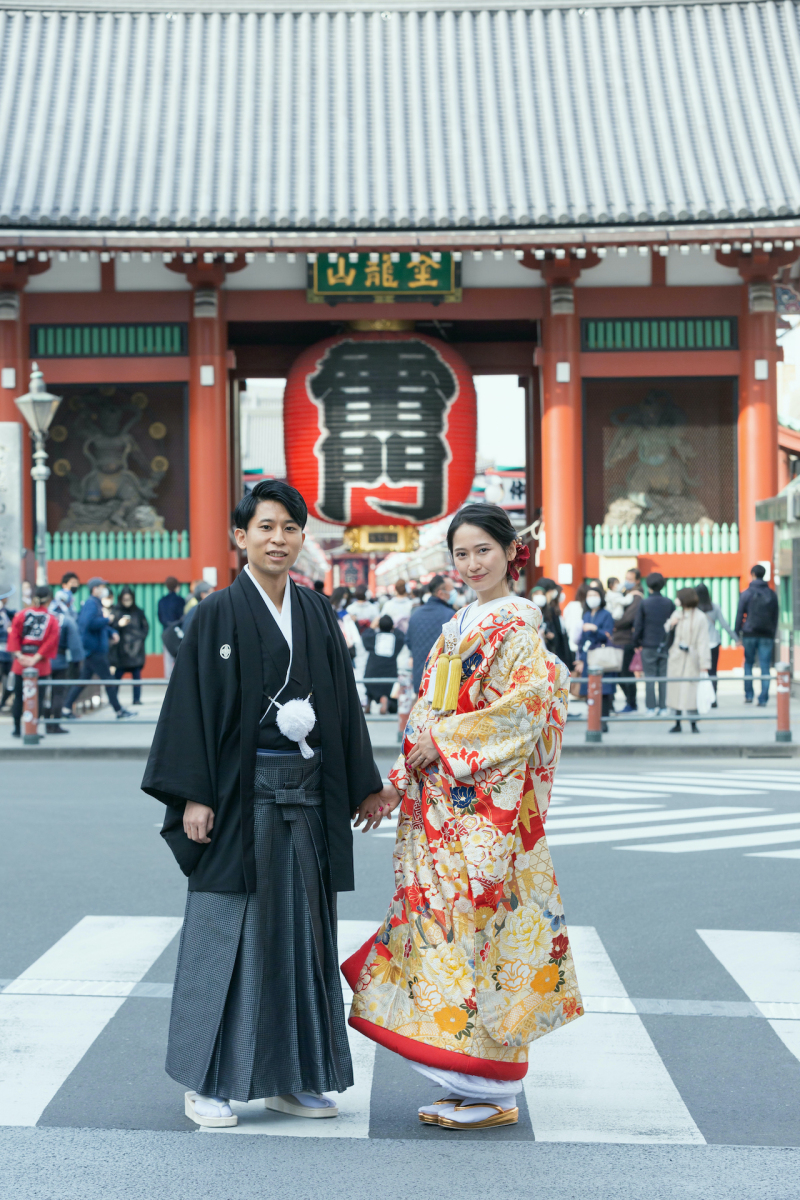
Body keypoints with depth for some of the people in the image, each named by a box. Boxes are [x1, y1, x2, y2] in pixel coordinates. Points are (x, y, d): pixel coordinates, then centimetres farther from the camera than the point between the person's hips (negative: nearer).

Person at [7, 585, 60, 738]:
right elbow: (50, 642, -9)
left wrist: (19, 655, -9)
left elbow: (14, 635, -6)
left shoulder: (21, 614, 2)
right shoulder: (52, 619, -1)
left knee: (18, 696, 10)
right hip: (41, 666, -1)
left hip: (20, 663, 1)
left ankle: (17, 729, 13)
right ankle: (33, 730, 4)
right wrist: (36, 658, -11)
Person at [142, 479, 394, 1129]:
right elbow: (195, 703, -7)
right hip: (242, 790, -5)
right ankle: (207, 1082, 8)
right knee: (229, 929, -1)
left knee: (301, 928, 8)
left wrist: (365, 784, 13)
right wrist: (194, 796, -13)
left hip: (306, 790, 5)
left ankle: (290, 1077, 17)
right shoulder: (221, 612, -4)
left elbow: (343, 700, 15)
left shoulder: (317, 611, 10)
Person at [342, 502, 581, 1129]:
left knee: (481, 916, -8)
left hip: (490, 803, -8)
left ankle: (494, 1093, 0)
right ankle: (465, 1085, 14)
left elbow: (530, 703, -18)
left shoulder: (519, 625, -7)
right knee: (443, 918, 7)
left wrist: (447, 742, -14)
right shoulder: (459, 626, 18)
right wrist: (411, 773, 10)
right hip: (443, 801, 8)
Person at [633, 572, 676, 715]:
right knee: (664, 677, 6)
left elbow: (638, 625, -4)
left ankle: (651, 708, 2)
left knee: (649, 678, 2)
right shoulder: (669, 603, 1)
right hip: (665, 645, 2)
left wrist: (636, 643, 6)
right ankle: (663, 707, 6)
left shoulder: (644, 603, -6)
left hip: (648, 646, -2)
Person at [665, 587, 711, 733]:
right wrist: (670, 624, -5)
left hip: (690, 659, -5)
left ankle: (694, 725, 1)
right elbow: (665, 632, 17)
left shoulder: (700, 618, -7)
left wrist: (704, 664, -16)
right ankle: (677, 723, 15)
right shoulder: (677, 613, 11)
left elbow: (702, 642, -11)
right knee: (676, 690, 7)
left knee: (690, 691, -6)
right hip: (675, 659, 5)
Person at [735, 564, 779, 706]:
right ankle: (763, 699, -3)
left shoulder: (746, 593, -3)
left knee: (748, 664, 13)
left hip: (750, 634, -2)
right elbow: (775, 616, 10)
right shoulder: (772, 594, 7)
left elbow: (740, 615, -3)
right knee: (765, 667, 1)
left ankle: (748, 695, 9)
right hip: (767, 636, 2)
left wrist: (737, 633, 2)